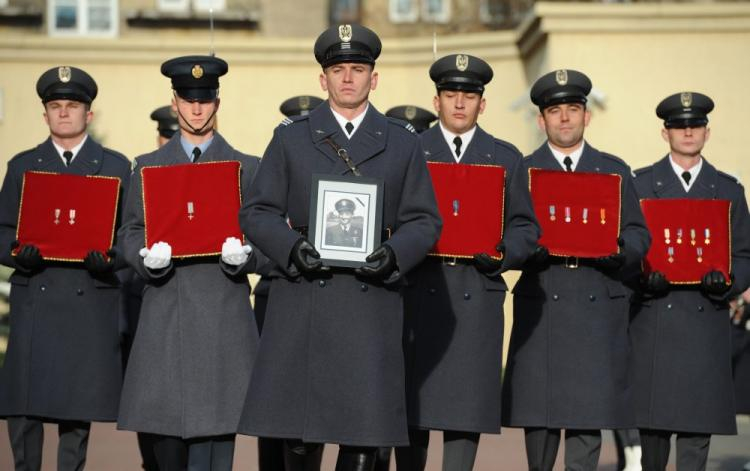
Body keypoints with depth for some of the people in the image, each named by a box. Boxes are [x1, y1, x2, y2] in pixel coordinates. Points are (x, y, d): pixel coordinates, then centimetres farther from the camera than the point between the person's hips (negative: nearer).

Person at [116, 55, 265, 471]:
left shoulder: (246, 168, 11)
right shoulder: (147, 167, 13)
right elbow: (131, 232, 10)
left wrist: (243, 257, -14)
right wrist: (148, 258, -12)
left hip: (224, 309, -1)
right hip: (164, 310, 1)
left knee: (215, 422, -3)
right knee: (162, 418, 0)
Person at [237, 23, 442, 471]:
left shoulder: (403, 144, 12)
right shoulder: (290, 138, 11)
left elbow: (425, 221, 10)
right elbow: (257, 212, 8)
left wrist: (394, 253, -11)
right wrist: (292, 247, -12)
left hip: (372, 298, 0)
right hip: (303, 298, 0)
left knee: (366, 425, -3)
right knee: (297, 422, 1)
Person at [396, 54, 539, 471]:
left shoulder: (507, 158, 13)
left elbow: (525, 227, 10)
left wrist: (501, 253, -8)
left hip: (477, 294, 0)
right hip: (419, 292, 0)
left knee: (467, 405, -3)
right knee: (412, 405, 1)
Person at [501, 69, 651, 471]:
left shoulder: (615, 171, 14)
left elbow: (638, 236, 10)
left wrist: (618, 249, -11)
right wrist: (535, 246, -17)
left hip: (598, 306, 1)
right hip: (540, 304, 0)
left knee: (590, 406, -5)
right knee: (538, 406, 2)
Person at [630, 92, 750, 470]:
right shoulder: (639, 184, 9)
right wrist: (644, 278, -15)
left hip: (706, 322, 1)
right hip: (653, 322, -1)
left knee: (698, 424, -2)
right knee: (652, 422, 1)